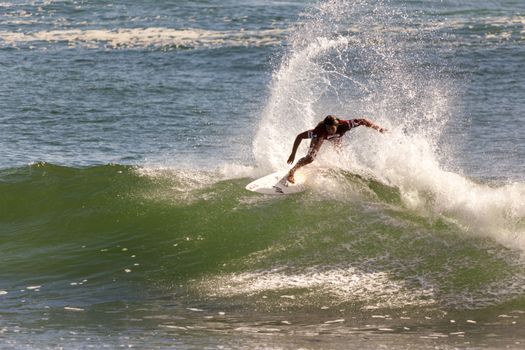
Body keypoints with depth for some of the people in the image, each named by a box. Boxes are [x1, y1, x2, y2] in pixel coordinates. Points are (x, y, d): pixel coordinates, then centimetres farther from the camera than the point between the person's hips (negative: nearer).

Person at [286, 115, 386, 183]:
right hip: (321, 137, -3)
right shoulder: (319, 131, -46)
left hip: (335, 138, 3)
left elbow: (363, 121, -32)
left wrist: (378, 128, -23)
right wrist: (293, 154, -36)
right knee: (310, 158, -18)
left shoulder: (344, 125, -43)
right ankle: (291, 172, 3)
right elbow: (300, 136, -37)